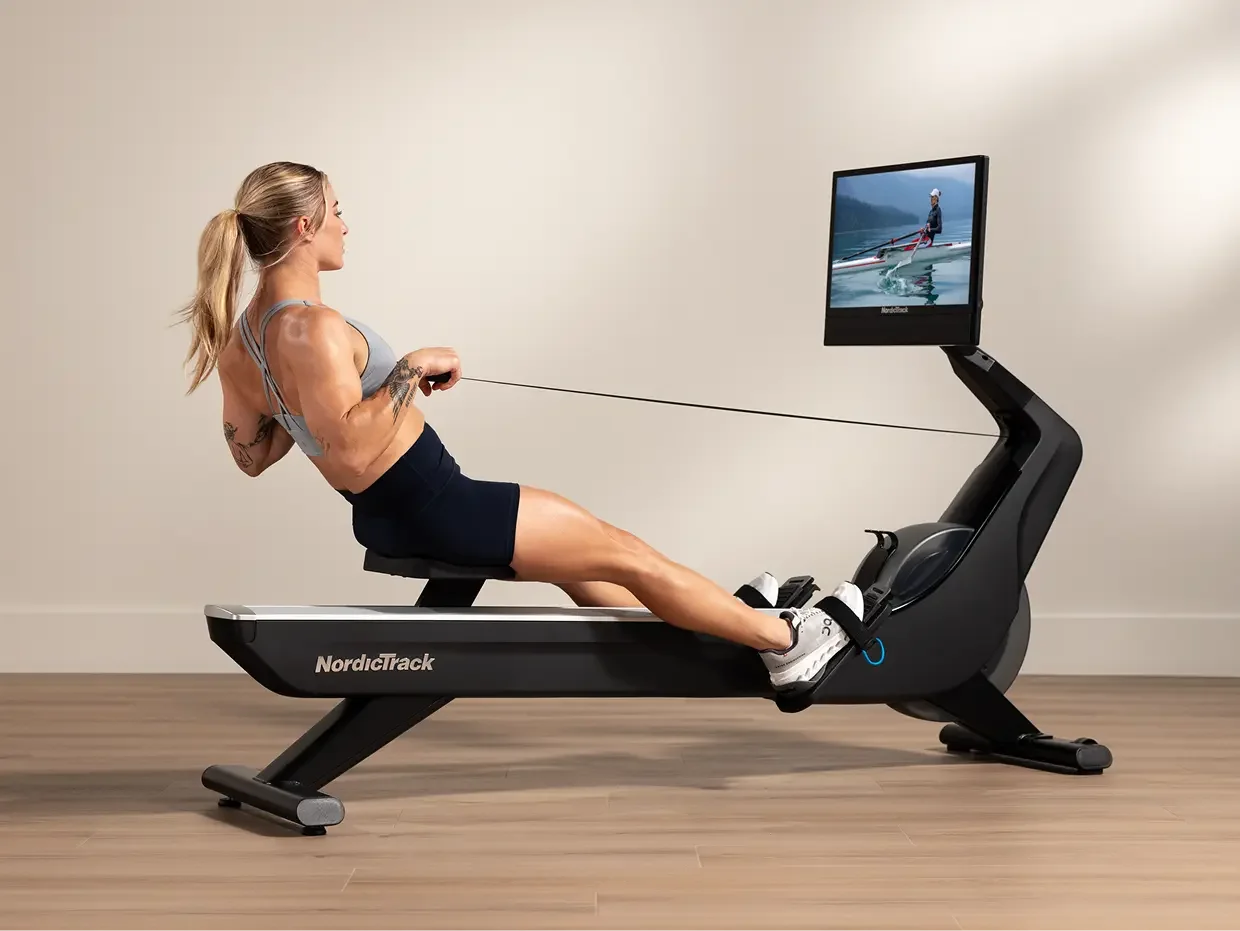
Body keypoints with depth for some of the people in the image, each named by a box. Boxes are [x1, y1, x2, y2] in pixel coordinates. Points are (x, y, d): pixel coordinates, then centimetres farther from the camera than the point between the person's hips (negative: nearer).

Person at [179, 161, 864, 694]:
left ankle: (713, 623, 40)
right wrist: (410, 371, -26)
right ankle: (783, 640, 21)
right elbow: (350, 452, -34)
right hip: (432, 512, -10)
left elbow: (250, 454, 13)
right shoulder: (311, 329, -25)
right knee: (623, 553, 5)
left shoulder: (240, 339, 3)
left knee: (578, 561, 26)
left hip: (386, 519, 10)